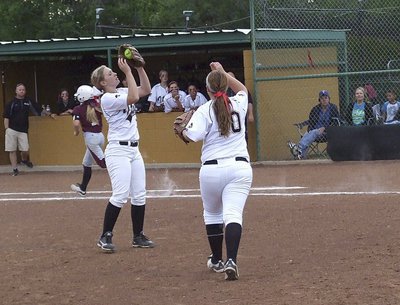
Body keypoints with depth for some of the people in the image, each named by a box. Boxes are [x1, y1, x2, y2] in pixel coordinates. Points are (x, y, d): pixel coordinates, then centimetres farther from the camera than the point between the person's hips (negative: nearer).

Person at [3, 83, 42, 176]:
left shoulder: (29, 101, 6)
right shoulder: (11, 103, 0)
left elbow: (39, 110, 17)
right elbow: (6, 117, 1)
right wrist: (6, 129, -5)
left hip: (23, 130, 1)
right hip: (12, 130, -1)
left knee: (25, 150, -6)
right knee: (12, 150, 0)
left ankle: (24, 159, 28)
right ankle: (15, 169, 8)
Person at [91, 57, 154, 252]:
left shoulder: (122, 92, 13)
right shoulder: (107, 98, -13)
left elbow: (146, 90, 12)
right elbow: (134, 98, -24)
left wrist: (140, 68, 2)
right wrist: (128, 72, -21)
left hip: (134, 150, 9)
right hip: (118, 151, -9)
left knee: (139, 195, 8)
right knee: (121, 195, -16)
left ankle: (138, 237, 16)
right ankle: (105, 237, -7)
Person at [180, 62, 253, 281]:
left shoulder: (205, 110, -6)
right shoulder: (238, 104, 6)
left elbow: (192, 136, -18)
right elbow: (242, 89, 31)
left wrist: (183, 129, 3)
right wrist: (223, 73, 34)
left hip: (212, 169, -2)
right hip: (240, 167, 2)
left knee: (212, 213, 19)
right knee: (233, 214, -9)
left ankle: (216, 260, 28)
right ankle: (231, 260, -28)